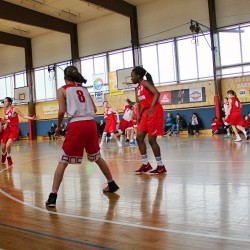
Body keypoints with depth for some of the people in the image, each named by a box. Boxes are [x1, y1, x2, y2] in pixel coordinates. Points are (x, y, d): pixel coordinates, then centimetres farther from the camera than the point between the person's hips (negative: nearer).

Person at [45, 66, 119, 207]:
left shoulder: (62, 90, 7)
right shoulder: (84, 89, 21)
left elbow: (62, 111, -5)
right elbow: (94, 109, 15)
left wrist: (59, 126, 9)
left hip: (76, 126, -5)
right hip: (91, 124, 5)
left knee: (63, 161, 0)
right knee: (97, 157, 23)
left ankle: (53, 196, -4)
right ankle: (112, 184, 32)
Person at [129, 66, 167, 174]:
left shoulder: (146, 83, -7)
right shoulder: (137, 89, 18)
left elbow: (157, 93, -21)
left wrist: (151, 108, -29)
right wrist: (139, 116, 15)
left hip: (154, 111, -9)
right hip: (146, 113, 9)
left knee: (151, 139, -7)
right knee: (139, 138, 5)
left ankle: (161, 166, 4)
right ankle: (146, 165, 12)